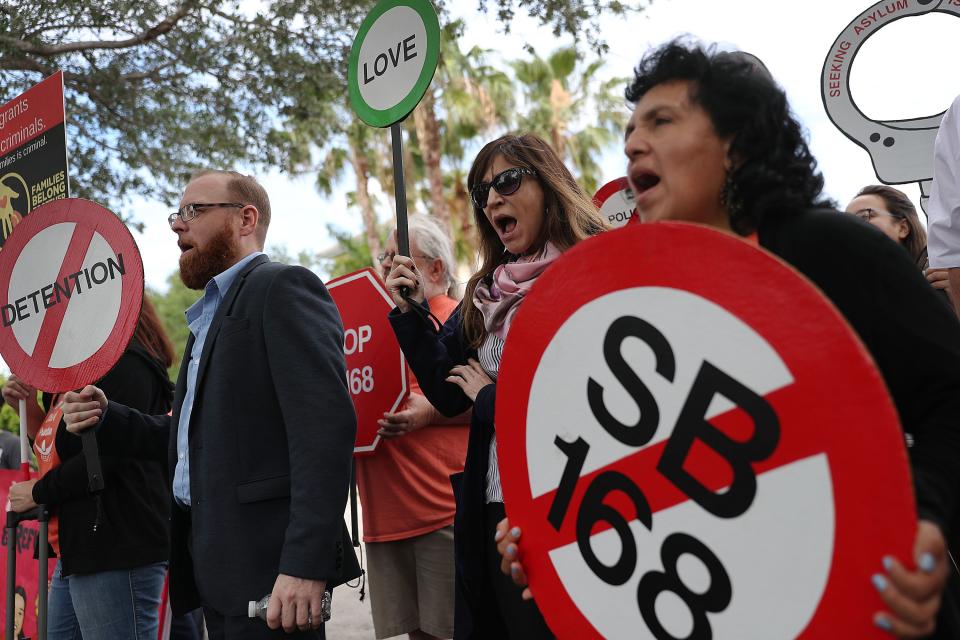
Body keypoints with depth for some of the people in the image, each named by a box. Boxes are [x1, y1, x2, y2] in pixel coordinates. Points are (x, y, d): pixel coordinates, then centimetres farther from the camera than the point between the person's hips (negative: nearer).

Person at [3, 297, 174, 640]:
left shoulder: (125, 364, -11)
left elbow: (105, 457, -20)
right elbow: (58, 452, 25)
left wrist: (37, 492, -6)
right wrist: (29, 407, 10)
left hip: (116, 552, -10)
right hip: (75, 552, 10)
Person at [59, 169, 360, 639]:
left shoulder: (284, 288, -8)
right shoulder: (210, 314, 20)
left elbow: (325, 425, -19)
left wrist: (306, 564, -25)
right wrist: (107, 419, 6)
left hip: (267, 563, -9)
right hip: (215, 569, 9)